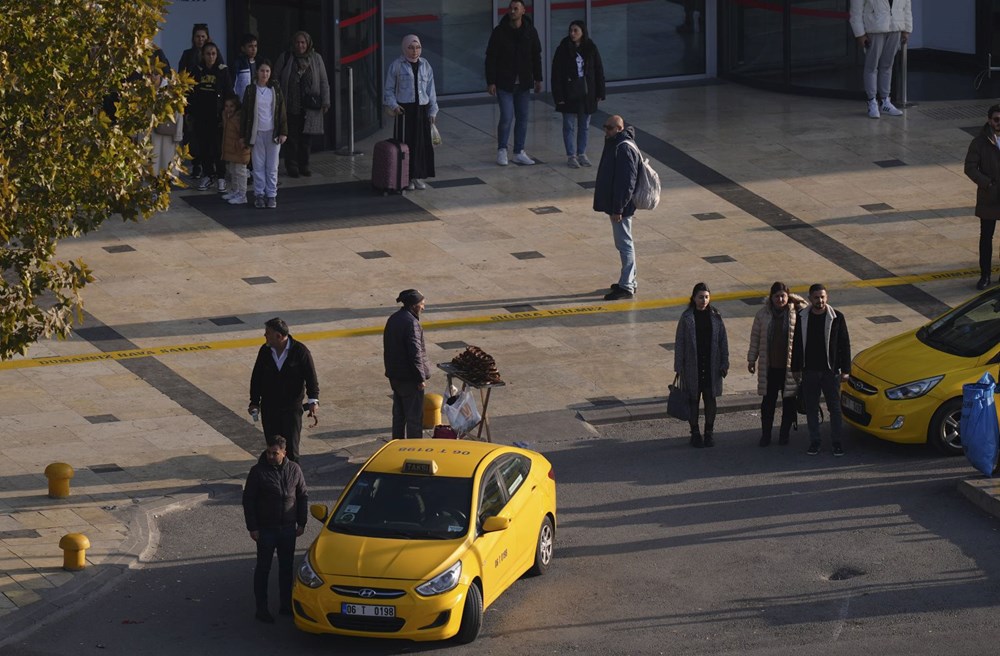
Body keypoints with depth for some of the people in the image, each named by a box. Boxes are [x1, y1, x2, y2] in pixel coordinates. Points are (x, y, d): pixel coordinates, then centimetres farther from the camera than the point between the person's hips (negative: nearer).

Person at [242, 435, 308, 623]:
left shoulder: (294, 470, -1)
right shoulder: (258, 472, -12)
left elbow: (303, 496, 9)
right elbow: (248, 500, -8)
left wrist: (301, 523, 5)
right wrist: (252, 528, -11)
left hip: (288, 528, 3)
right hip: (265, 529, -3)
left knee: (286, 567, 12)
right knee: (263, 568, 3)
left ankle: (285, 605, 23)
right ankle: (261, 609, 9)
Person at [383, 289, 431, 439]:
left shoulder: (393, 319, 8)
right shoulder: (411, 323, -21)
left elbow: (388, 349, 16)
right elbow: (415, 353, -23)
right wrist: (421, 377, -17)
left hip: (395, 375, 9)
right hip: (409, 378, -9)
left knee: (399, 414, 19)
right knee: (414, 416, 0)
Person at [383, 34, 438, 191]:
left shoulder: (425, 65, 10)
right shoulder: (397, 66, -1)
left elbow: (430, 90, 13)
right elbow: (389, 89, 3)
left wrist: (432, 111, 10)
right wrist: (393, 105, -11)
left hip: (422, 109, 4)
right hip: (404, 109, -4)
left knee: (423, 143, 3)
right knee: (406, 143, -4)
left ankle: (418, 177, 13)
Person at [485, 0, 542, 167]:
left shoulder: (530, 31, 2)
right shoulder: (500, 31, -8)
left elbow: (536, 57, 12)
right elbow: (491, 58, -6)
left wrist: (538, 79, 10)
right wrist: (491, 82, -11)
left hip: (523, 84, 3)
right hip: (504, 83, -3)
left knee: (522, 118, 5)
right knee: (507, 117, -7)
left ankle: (519, 153, 14)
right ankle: (501, 150, 10)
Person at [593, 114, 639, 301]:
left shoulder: (624, 149, -22)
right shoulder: (614, 144, 10)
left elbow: (626, 181, -25)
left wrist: (618, 209, -23)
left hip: (620, 206, -11)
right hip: (612, 203, 11)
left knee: (624, 244, -4)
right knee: (624, 243, 18)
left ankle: (627, 286, 2)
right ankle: (629, 281, 28)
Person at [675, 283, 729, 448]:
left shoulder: (715, 317, -1)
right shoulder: (687, 317, -7)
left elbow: (723, 340, 4)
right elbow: (679, 343, -4)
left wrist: (724, 363, 0)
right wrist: (678, 367, -6)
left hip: (711, 365, 2)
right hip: (692, 366, -2)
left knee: (710, 398, 9)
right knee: (693, 399, 6)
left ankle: (709, 431, 22)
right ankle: (695, 433, 18)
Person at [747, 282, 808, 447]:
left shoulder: (796, 312, -4)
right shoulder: (763, 314, 0)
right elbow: (755, 337, 7)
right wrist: (752, 359, 9)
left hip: (790, 365, -1)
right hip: (769, 366, 1)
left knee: (789, 401, 9)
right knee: (768, 401, 7)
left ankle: (784, 434, 24)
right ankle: (765, 435, 19)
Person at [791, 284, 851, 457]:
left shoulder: (836, 317, -6)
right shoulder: (802, 317, -1)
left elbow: (845, 344, -2)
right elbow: (797, 344, 7)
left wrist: (845, 370, -4)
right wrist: (796, 368, 6)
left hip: (830, 371, -2)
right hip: (809, 371, 2)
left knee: (835, 408, 3)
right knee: (811, 409, 9)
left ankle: (837, 442, 14)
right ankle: (814, 441, 20)